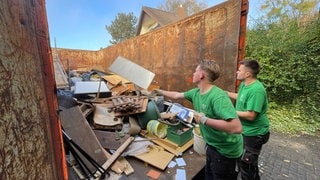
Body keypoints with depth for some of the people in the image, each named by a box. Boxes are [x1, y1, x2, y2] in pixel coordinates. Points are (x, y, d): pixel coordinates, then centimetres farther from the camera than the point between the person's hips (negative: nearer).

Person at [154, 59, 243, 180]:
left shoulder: (218, 96, -32)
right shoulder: (196, 92, -6)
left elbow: (237, 128, -40)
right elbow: (177, 95, 11)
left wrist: (204, 120, -36)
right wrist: (159, 92, 22)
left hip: (226, 151, -8)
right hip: (212, 145, 8)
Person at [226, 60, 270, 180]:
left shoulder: (256, 90, -31)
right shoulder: (244, 84, -1)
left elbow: (250, 116, -32)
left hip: (254, 133, -10)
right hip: (245, 131, 10)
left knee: (246, 165, 10)